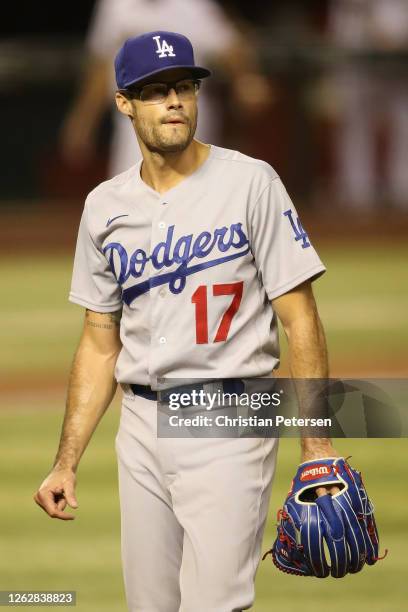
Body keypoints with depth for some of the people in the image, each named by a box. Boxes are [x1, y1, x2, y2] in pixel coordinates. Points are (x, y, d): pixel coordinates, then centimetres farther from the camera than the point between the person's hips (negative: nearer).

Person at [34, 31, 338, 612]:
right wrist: (67, 463, 7)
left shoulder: (249, 183, -6)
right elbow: (100, 345, 15)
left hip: (228, 428, -5)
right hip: (143, 427, 5)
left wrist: (318, 449, -15)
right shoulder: (105, 206, 9)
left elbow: (300, 320, -8)